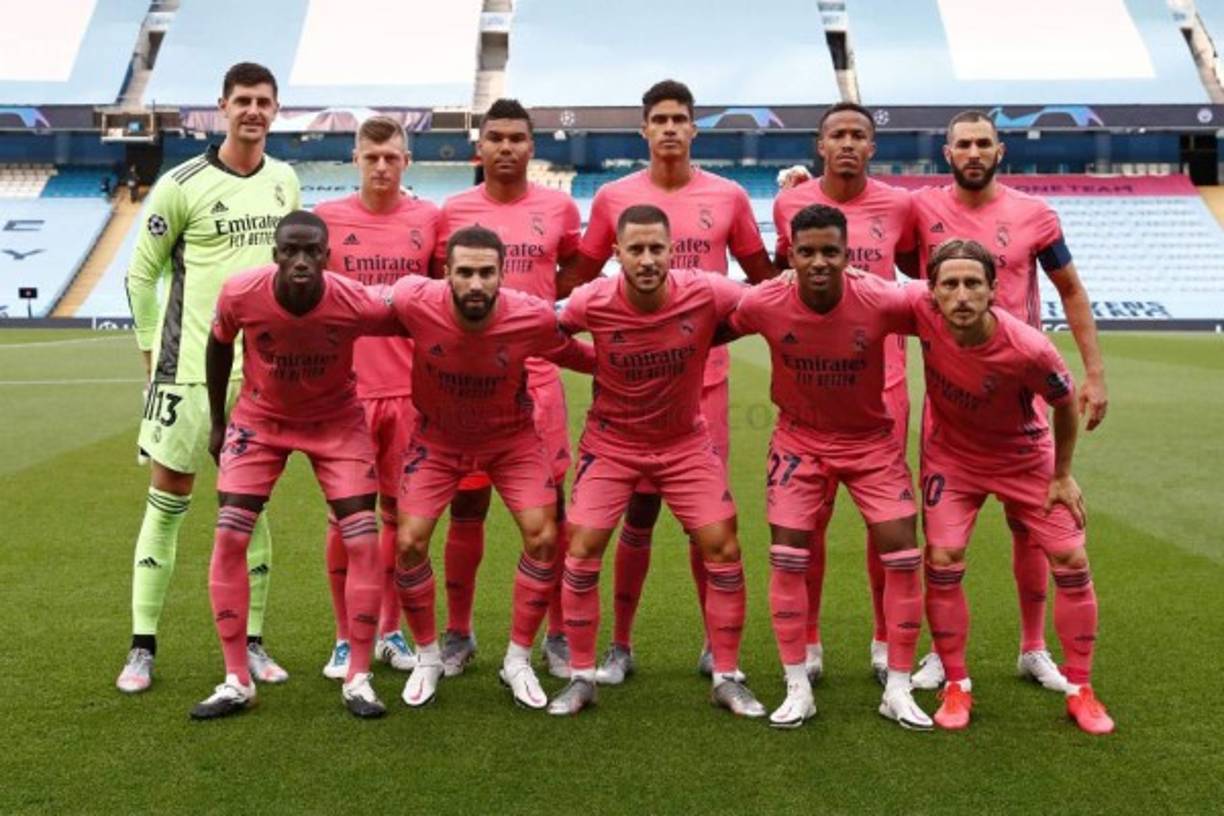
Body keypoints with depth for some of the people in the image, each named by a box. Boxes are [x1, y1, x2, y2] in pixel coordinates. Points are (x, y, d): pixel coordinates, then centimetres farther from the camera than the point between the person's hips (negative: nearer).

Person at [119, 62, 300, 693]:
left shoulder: (285, 181, 8)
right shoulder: (182, 185, -7)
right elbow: (141, 273, 0)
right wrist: (152, 349, 0)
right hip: (191, 368, -4)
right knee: (167, 503, 2)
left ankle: (252, 642, 18)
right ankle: (142, 648, 12)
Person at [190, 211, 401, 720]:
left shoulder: (357, 305, -30)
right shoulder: (240, 294, -25)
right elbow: (219, 346, -3)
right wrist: (217, 421, 4)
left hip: (336, 421, -1)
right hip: (260, 418, 1)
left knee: (363, 540, -10)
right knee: (229, 538, -7)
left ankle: (358, 679, 4)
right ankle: (236, 681, 6)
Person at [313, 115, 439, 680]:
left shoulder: (428, 219, 4)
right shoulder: (327, 218, 1)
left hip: (410, 389, 1)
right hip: (346, 389, -1)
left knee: (399, 512, 9)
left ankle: (390, 632, 23)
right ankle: (345, 639, 16)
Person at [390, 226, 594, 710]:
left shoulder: (534, 318, -29)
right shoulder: (414, 303, -30)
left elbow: (577, 356, -8)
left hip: (511, 439, 0)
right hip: (437, 439, 0)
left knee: (543, 537, -9)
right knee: (409, 542, -7)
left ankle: (518, 660, 11)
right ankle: (428, 657, 17)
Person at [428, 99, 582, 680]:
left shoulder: (558, 208, 4)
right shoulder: (454, 211, 3)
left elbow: (575, 273, 18)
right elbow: (436, 285, 13)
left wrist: (542, 308, 3)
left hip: (536, 375, 0)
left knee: (549, 507, 3)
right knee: (465, 507, 6)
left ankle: (558, 636, 16)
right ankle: (457, 634, 19)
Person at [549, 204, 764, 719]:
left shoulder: (707, 294, -21)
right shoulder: (592, 303, -21)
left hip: (686, 442, 1)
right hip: (611, 442, 0)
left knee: (722, 549, -3)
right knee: (582, 550, -6)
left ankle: (727, 678, 14)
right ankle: (581, 676, 12)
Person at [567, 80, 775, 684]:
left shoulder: (728, 197, 4)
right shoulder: (613, 198, 3)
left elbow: (763, 277, 15)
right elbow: (580, 279, 12)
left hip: (705, 374, 1)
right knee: (639, 511, 3)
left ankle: (718, 645, 19)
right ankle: (620, 646, 17)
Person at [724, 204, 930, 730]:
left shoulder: (883, 303, -24)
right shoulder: (764, 305, -20)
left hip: (871, 440, 0)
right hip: (799, 439, 0)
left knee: (902, 556, -5)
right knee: (787, 557, -6)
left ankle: (898, 690, 11)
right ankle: (797, 689, 9)